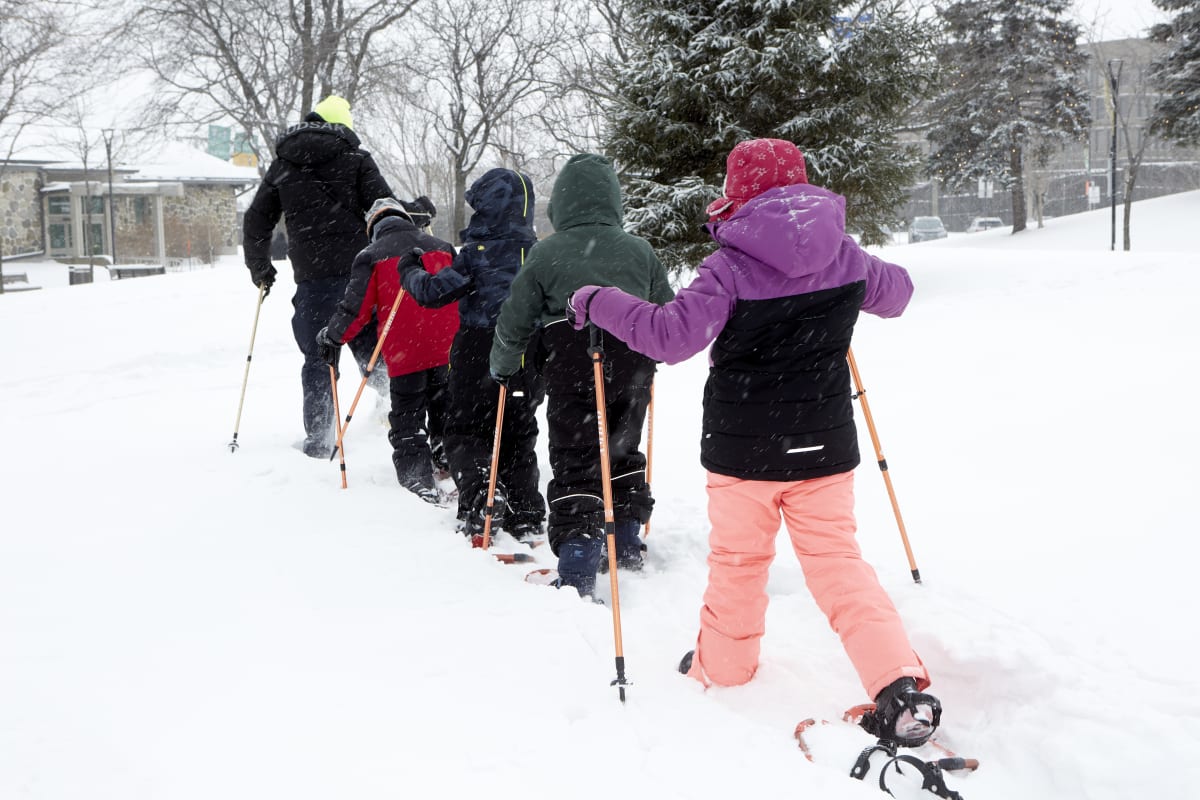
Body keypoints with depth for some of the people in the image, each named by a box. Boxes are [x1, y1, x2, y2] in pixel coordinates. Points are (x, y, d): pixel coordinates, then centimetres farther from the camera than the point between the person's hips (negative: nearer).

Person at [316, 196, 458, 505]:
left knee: (408, 424, 6)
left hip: (404, 356, -3)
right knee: (447, 417, 18)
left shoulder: (371, 256, -3)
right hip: (447, 351, 4)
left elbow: (355, 308, -5)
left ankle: (419, 481, 0)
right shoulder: (442, 247, 9)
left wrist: (331, 338, 9)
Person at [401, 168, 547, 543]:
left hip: (480, 354, -5)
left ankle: (480, 507, -10)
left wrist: (411, 276, 6)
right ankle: (526, 517, 14)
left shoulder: (478, 252, -12)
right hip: (529, 355, 5)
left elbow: (435, 291, -13)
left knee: (464, 432, 7)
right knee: (518, 436, 16)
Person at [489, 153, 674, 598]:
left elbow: (515, 320, 4)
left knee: (575, 465, 0)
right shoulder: (639, 250, 10)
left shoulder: (546, 253, 0)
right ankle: (628, 548, 29)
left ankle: (577, 571, -9)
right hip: (633, 372, 4)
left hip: (573, 371, -4)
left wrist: (504, 368, 22)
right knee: (623, 453, 22)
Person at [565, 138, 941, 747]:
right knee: (837, 560, 9)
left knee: (737, 560, 16)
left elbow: (672, 335, -24)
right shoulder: (846, 258, -1)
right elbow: (897, 292, 18)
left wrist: (597, 302, -13)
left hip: (743, 448, -3)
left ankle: (723, 665, 34)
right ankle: (901, 687, -2)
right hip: (825, 446, 3)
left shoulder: (731, 267, -16)